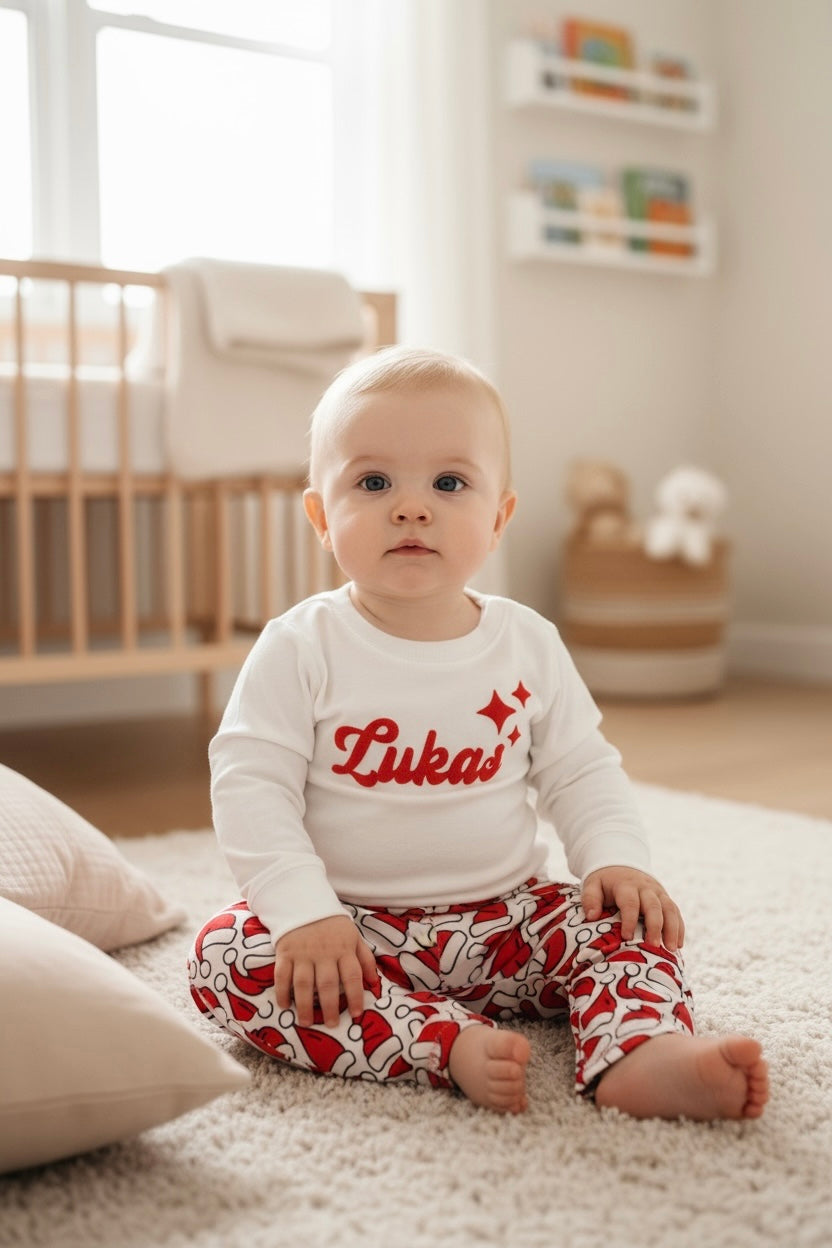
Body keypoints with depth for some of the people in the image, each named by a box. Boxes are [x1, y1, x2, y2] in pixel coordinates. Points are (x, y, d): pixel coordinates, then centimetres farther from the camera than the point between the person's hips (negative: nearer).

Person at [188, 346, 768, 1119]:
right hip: (351, 927, -2)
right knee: (227, 955, -27)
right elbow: (251, 787, -14)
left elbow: (581, 771, 7)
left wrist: (617, 859, -11)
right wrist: (304, 912, -25)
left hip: (507, 921, 3)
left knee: (630, 926, -14)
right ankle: (451, 1045, -35)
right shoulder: (301, 649, -10)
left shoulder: (530, 646, -1)